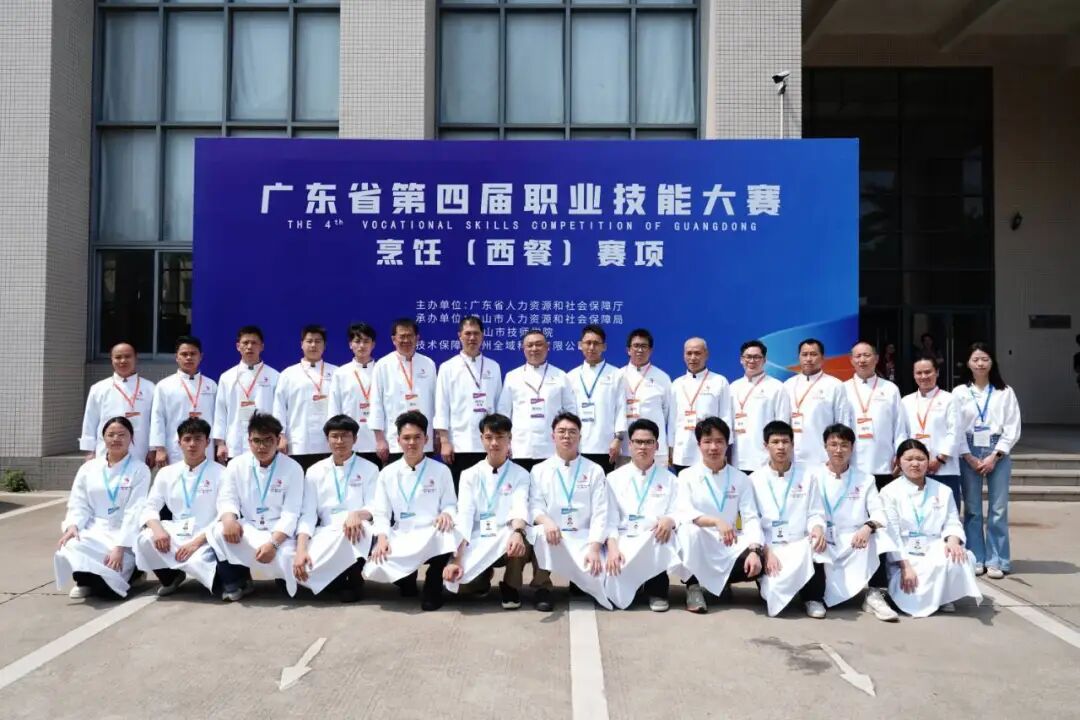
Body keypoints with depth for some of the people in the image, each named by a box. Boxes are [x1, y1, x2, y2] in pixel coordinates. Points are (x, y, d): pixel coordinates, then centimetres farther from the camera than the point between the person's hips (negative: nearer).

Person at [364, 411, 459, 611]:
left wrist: (446, 514, -22)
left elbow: (450, 505, 3)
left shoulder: (441, 470, 4)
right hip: (400, 538, 2)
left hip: (432, 536, -1)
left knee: (448, 533, -38)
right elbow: (381, 513, 5)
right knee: (373, 570, -26)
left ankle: (433, 587, -11)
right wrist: (382, 538, -13)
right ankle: (406, 579, 11)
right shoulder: (387, 473, 7)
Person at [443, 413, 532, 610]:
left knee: (520, 541, -37)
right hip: (478, 542, 2)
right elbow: (464, 516, -9)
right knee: (453, 577, -25)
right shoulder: (470, 475, 3)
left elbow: (520, 508, -18)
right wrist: (456, 559, -22)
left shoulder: (520, 475, 1)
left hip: (507, 542, -2)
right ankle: (484, 575, 14)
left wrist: (517, 533, -42)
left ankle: (511, 586, -3)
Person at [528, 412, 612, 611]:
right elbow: (535, 507, -2)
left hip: (584, 538, 1)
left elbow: (600, 513, -2)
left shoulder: (594, 471, 7)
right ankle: (542, 587, -12)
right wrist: (546, 521, -27)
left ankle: (580, 577, 13)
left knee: (599, 579, -25)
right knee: (540, 533, -36)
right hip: (552, 535, 0)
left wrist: (594, 549, -16)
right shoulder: (539, 470, 9)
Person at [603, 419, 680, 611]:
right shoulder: (615, 478, 9)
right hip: (624, 541, 0)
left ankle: (656, 589, -12)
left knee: (659, 538, -37)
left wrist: (669, 520, -21)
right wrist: (612, 547, -17)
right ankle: (631, 580, 13)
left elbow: (677, 514, 4)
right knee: (618, 595, -24)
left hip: (656, 542, 1)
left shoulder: (669, 479, 12)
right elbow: (610, 520, 1)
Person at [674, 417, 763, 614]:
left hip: (728, 548, 3)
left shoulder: (741, 479, 6)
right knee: (690, 529, -35)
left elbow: (751, 518, -2)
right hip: (697, 546, -3)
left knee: (760, 563, -26)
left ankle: (717, 581, 6)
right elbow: (682, 513, -16)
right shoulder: (687, 476, -1)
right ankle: (693, 584, -12)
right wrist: (716, 521, -33)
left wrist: (754, 550, -21)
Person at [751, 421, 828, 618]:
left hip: (799, 545, 1)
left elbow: (816, 513, 4)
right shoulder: (755, 479, 2)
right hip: (768, 546, -1)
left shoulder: (806, 475, 6)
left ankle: (813, 597, -6)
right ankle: (774, 594, 10)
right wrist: (766, 551, -17)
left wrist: (817, 528, -21)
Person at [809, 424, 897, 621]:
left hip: (854, 544, 1)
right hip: (823, 543, -1)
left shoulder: (865, 479, 12)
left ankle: (875, 595, -22)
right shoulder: (813, 475, 8)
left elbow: (879, 512, -1)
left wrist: (868, 527, -26)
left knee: (878, 536, -30)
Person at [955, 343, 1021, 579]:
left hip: (998, 453, 0)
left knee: (998, 509, 0)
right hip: (968, 453, 0)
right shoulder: (959, 392, 4)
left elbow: (1013, 428, 0)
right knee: (972, 508, 4)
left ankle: (996, 561, 7)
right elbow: (956, 428, 1)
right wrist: (969, 457, -7)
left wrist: (994, 456, -9)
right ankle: (975, 559, 11)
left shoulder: (1005, 392, 4)